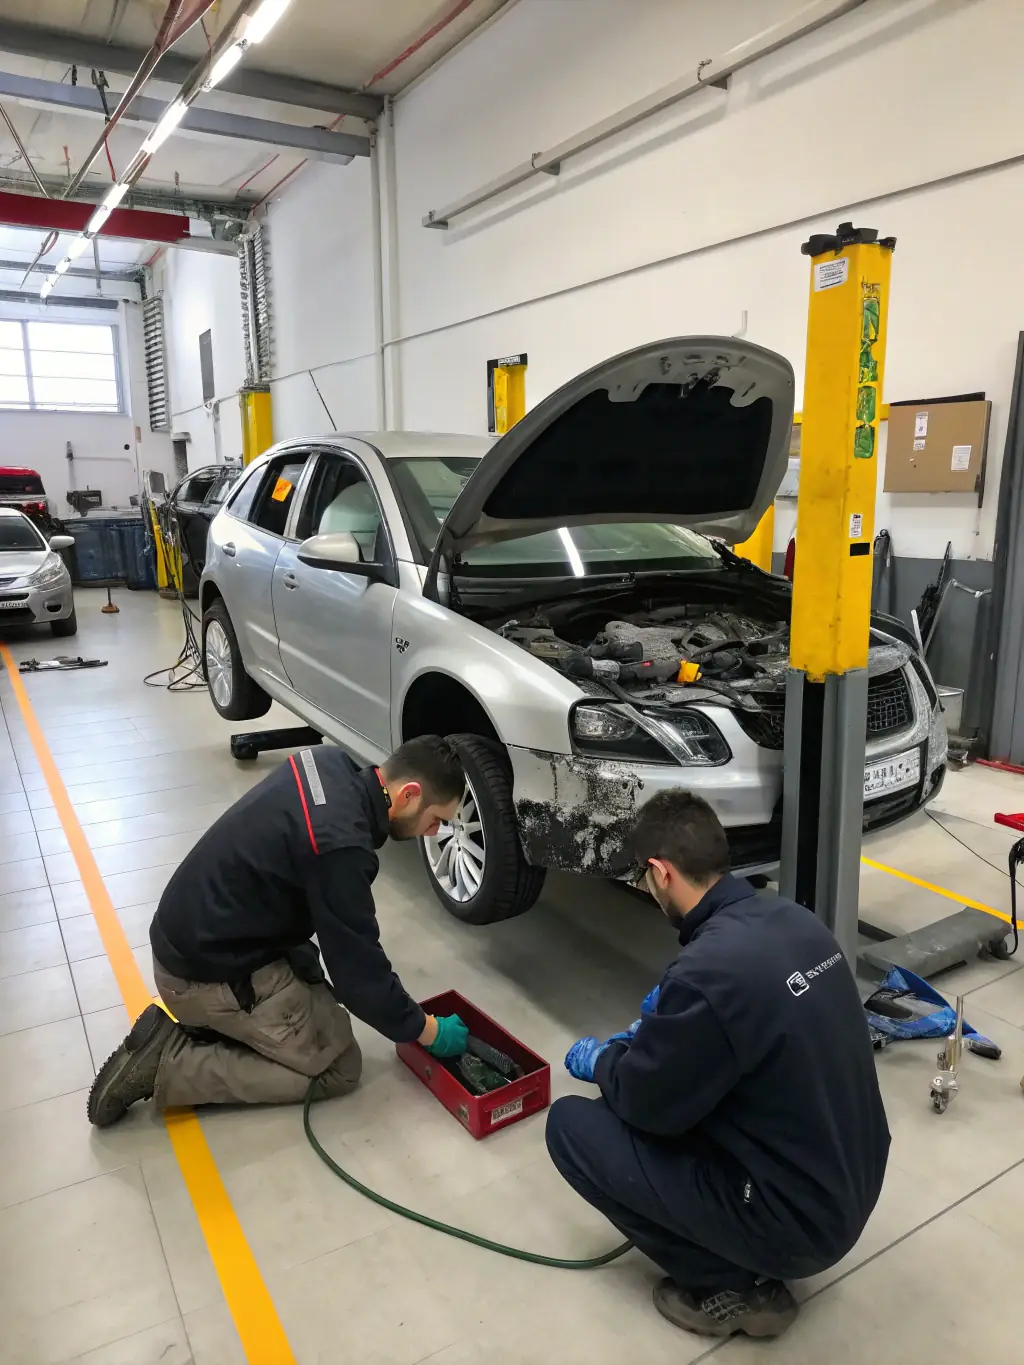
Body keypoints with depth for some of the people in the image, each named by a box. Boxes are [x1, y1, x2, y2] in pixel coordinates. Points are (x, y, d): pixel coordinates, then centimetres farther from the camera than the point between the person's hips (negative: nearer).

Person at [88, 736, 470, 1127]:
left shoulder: (331, 765, -4)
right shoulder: (339, 845, -30)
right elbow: (359, 972, -21)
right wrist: (428, 1031, -5)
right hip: (209, 972, -9)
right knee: (338, 1068, 2)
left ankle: (199, 1022, 12)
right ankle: (167, 1064, -2)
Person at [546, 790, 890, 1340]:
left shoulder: (706, 972, -30)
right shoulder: (794, 919, -6)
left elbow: (645, 1100, -13)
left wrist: (600, 1061, 6)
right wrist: (669, 1009, 17)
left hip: (797, 1221, -8)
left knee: (571, 1124, -2)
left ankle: (726, 1284, 6)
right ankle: (744, 1259, 18)